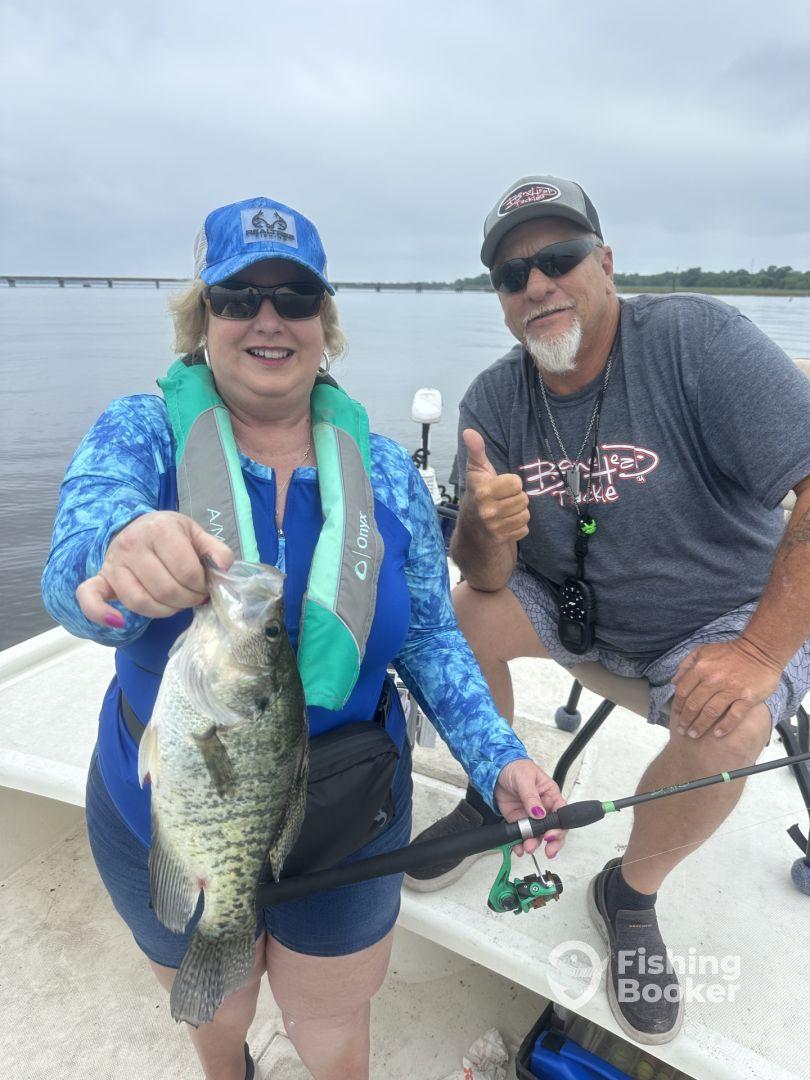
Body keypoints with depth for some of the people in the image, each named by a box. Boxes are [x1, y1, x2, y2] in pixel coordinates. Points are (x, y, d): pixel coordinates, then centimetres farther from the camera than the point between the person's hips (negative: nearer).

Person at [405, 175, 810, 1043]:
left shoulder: (700, 340, -21)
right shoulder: (492, 402, -9)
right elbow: (487, 578, -13)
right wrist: (484, 527, -36)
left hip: (723, 612, -3)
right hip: (573, 603, 4)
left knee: (728, 727, -28)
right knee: (458, 622, -15)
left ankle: (632, 892, 4)